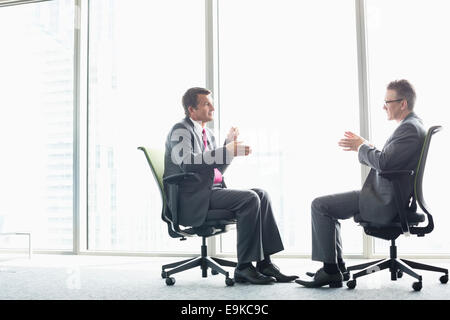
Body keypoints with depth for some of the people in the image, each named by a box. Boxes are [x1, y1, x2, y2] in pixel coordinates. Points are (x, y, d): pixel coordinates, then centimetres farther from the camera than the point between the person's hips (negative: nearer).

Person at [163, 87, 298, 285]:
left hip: (212, 191, 9)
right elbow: (187, 162, -24)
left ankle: (264, 263, -9)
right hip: (194, 197, -9)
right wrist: (227, 151, -24)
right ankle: (244, 268, -18)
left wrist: (229, 144, 9)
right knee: (249, 199, -24)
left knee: (261, 195, -6)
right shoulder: (181, 130, -5)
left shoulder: (207, 134, 22)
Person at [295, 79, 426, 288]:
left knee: (319, 205, -11)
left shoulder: (410, 128, -17)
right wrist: (361, 146, 9)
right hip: (385, 198, 11)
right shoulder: (410, 126, 16)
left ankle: (331, 271, -3)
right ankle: (337, 267, 18)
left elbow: (382, 162, -28)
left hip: (384, 203, -11)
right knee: (327, 206, 19)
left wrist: (362, 146, -10)